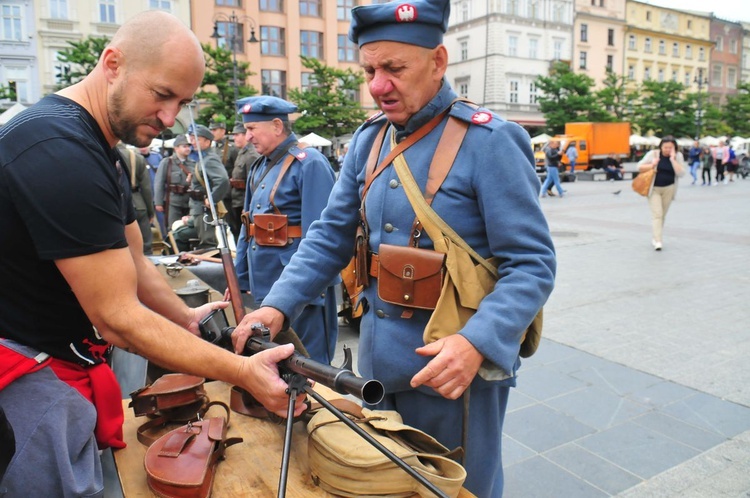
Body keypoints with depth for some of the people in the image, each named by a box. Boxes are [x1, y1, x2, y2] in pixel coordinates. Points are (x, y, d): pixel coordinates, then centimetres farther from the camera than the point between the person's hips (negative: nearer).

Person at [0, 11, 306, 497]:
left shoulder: (100, 149, 8)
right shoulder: (61, 152, -26)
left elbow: (134, 264, 13)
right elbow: (119, 318, -26)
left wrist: (186, 320, 8)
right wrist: (245, 372, -23)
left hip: (63, 363, 10)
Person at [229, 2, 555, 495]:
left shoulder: (489, 141, -15)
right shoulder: (369, 140, 4)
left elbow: (532, 265, -17)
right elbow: (330, 238, 6)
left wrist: (477, 343, -32)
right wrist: (278, 306, -7)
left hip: (454, 366, -5)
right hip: (379, 362, 6)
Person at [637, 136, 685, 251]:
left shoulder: (678, 156, -3)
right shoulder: (653, 154, -6)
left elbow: (681, 173, -13)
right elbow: (640, 167, -1)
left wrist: (672, 159, -18)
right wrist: (652, 165, -18)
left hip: (668, 189, 2)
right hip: (654, 188, -2)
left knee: (663, 215, 10)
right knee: (657, 214, -11)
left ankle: (655, 238, 25)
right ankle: (658, 241, -16)